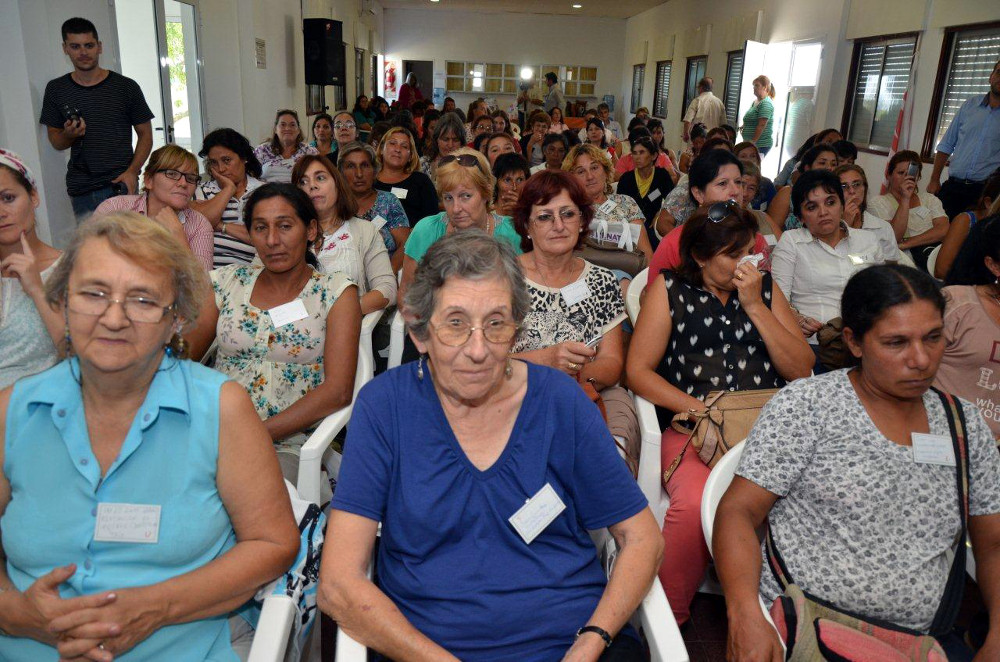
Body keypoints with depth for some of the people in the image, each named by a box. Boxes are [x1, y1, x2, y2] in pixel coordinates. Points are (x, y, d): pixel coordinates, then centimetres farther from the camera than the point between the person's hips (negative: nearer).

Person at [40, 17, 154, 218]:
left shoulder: (126, 87, 2)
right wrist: (69, 135, -9)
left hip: (120, 184, -2)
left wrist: (132, 171, -10)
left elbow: (145, 135, 4)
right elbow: (55, 140, 16)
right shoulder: (56, 89, 9)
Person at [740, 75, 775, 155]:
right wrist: (743, 126, 10)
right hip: (750, 144, 9)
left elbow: (761, 125, -19)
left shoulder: (766, 104, -12)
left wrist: (753, 141, -20)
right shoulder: (755, 102, 17)